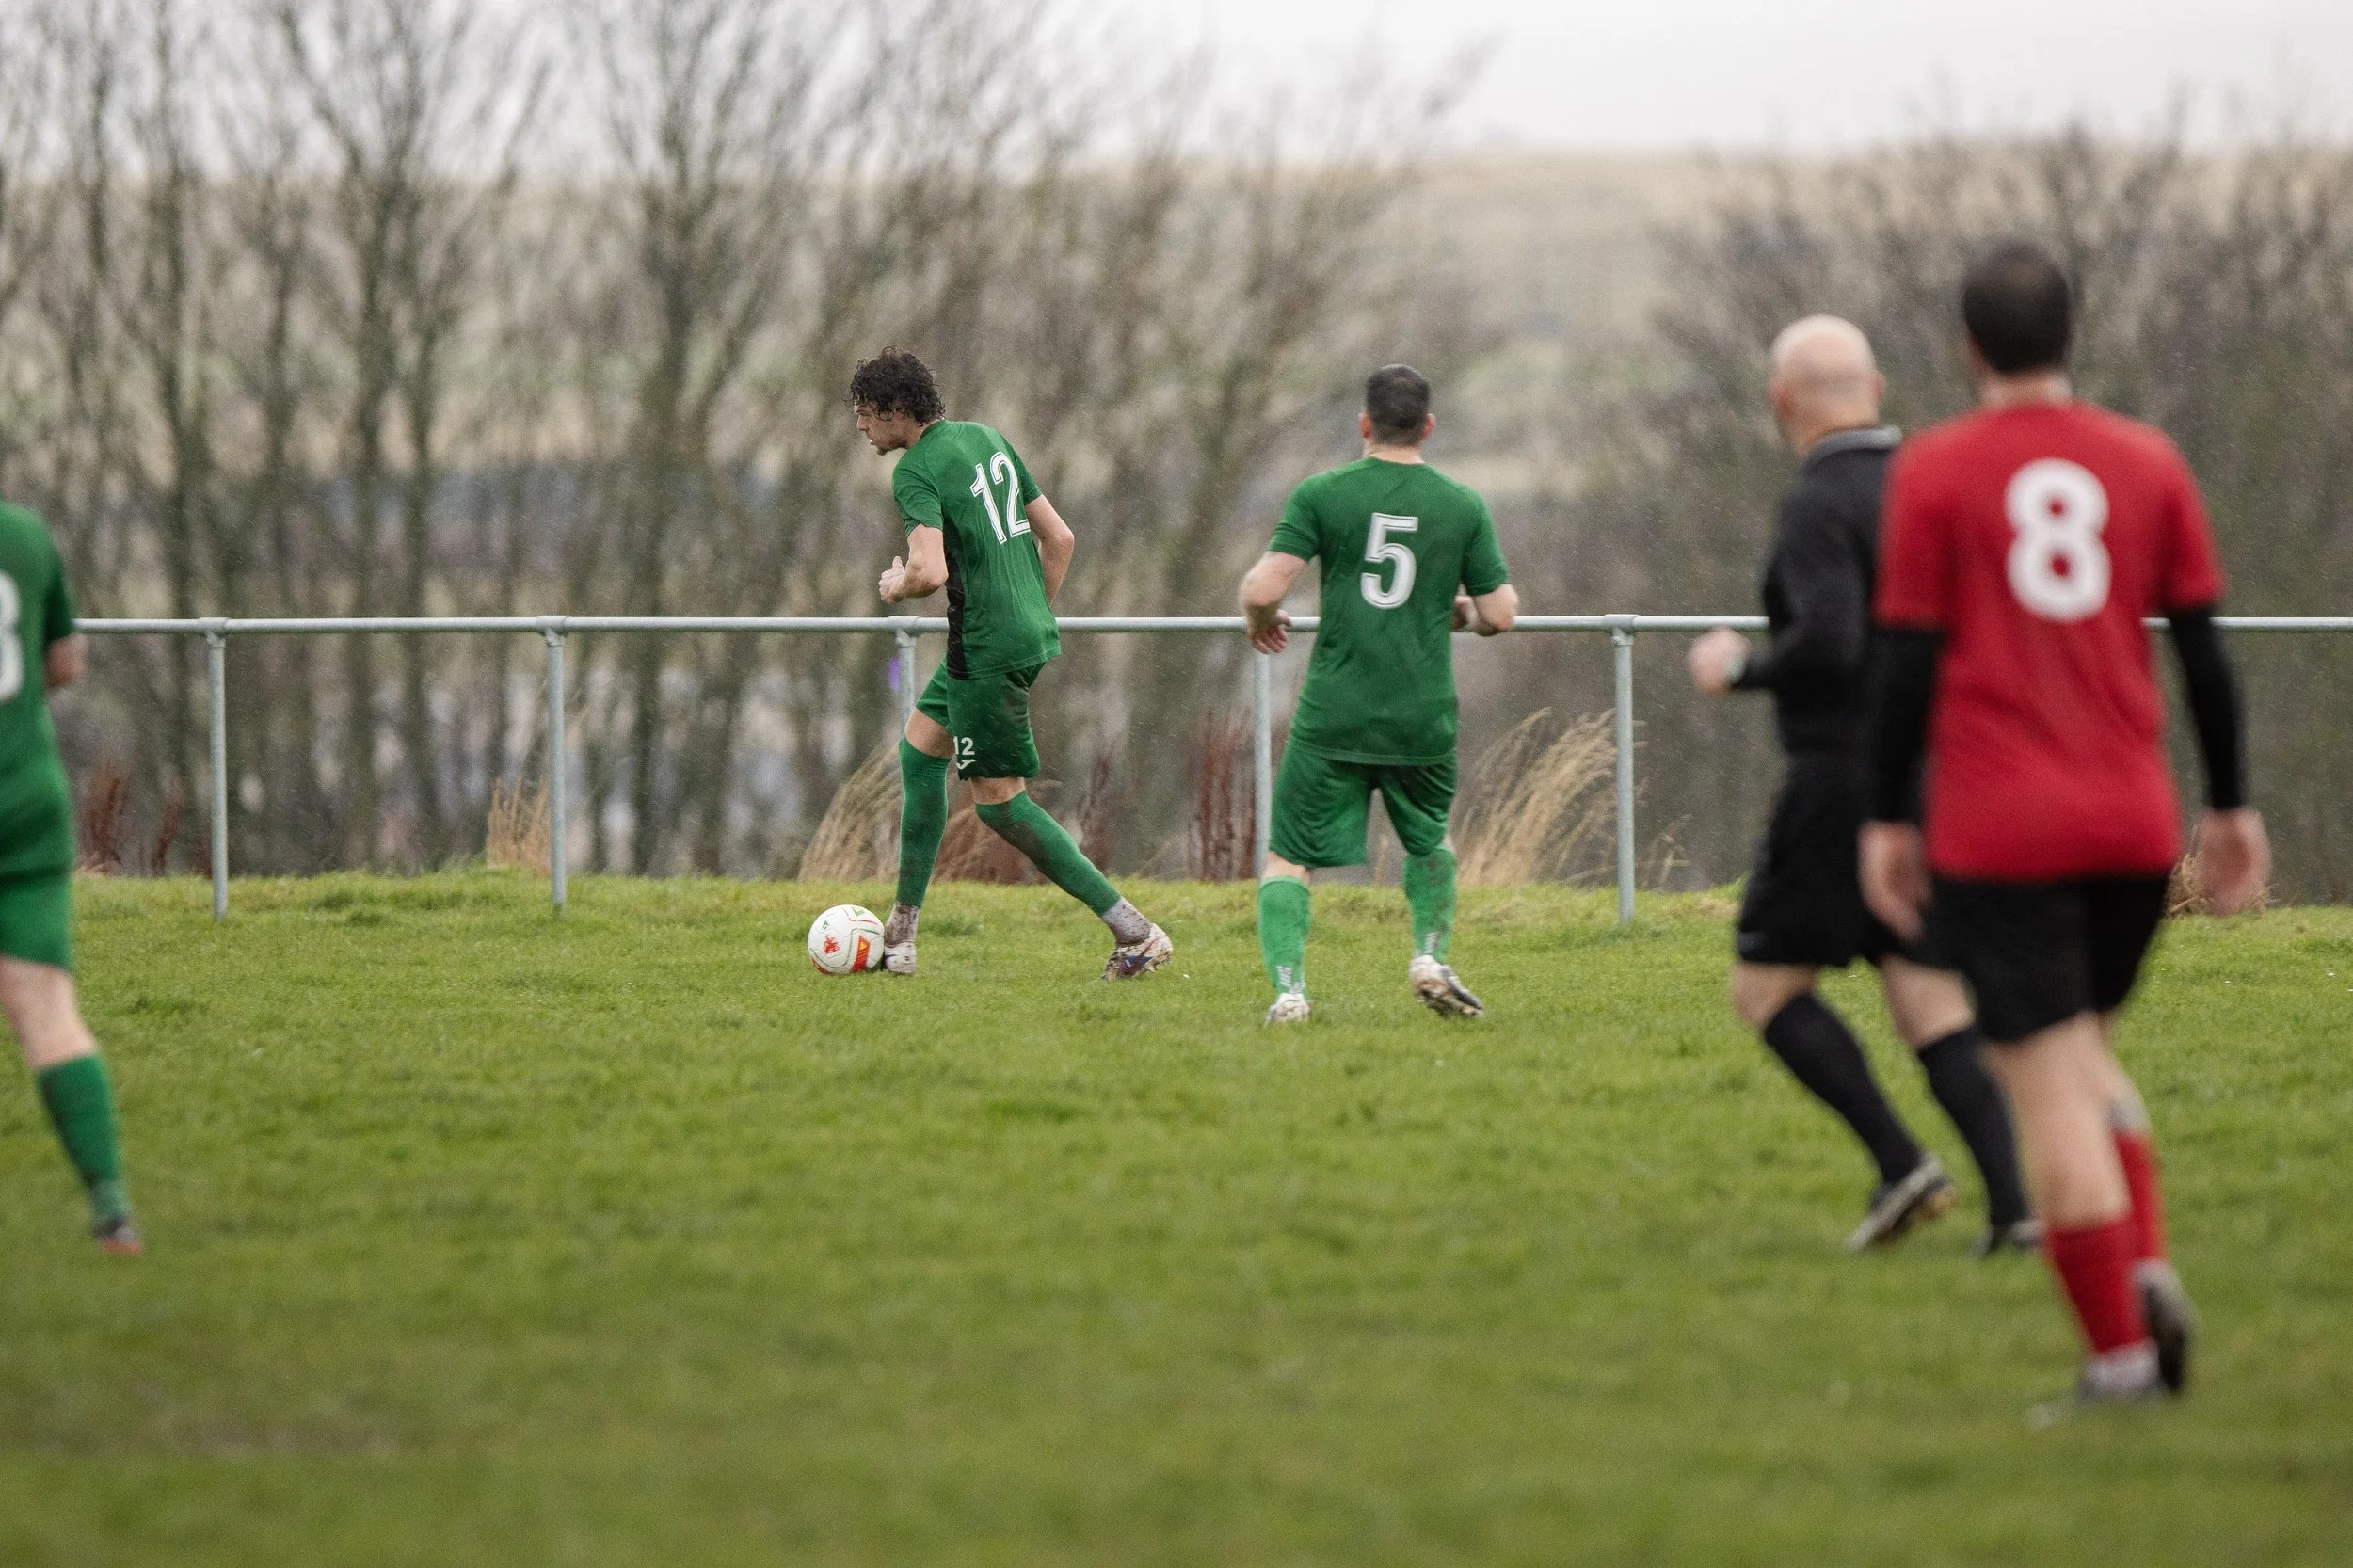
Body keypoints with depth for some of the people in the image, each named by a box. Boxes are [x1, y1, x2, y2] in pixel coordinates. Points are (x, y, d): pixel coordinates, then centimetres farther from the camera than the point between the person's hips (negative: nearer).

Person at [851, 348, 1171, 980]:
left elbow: (930, 572, -27)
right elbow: (1060, 537, 15)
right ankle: (901, 933, 23)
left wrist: (896, 585, -5)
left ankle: (1136, 932, -6)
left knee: (1000, 803, -1)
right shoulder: (987, 438, 12)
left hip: (986, 647, -10)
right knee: (919, 747, 21)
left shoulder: (916, 471, -14)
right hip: (1031, 632, 10)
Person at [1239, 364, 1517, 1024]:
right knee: (1430, 842, 27)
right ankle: (1430, 956, 9)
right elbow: (1500, 615, 3)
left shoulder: (1321, 494, -4)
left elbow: (1262, 589, -11)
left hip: (1333, 716, -2)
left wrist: (1261, 618, 11)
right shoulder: (1463, 506, 1)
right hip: (1423, 719, 2)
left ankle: (1288, 987, -10)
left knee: (1288, 858, 8)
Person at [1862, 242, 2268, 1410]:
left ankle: (2121, 1350, -7)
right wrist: (2230, 807, 15)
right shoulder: (2148, 463, 6)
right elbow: (2203, 646, 8)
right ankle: (2147, 1267, -1)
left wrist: (1886, 819, 3)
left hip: (1996, 830, -4)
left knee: (2048, 1085, -2)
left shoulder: (1935, 471, -3)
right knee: (2084, 1055, 21)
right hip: (2133, 821, 4)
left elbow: (1912, 657, -5)